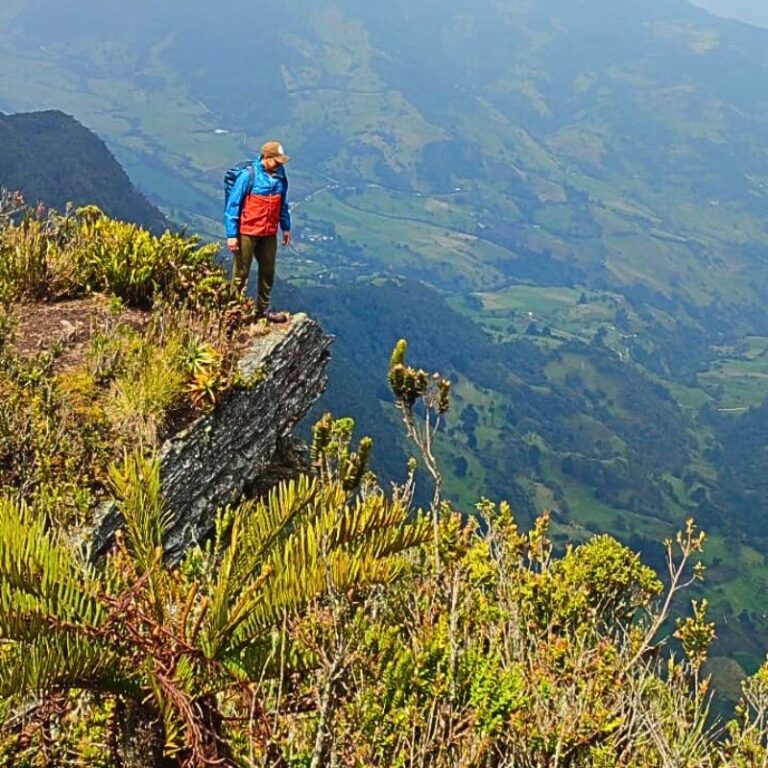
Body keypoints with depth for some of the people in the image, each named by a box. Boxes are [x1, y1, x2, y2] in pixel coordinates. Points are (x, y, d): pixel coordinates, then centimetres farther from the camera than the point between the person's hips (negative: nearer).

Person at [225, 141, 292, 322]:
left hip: (269, 234, 6)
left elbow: (283, 204, 14)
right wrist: (231, 235, -14)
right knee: (241, 274, 2)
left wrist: (286, 227, 17)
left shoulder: (280, 176, 0)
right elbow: (233, 205, -13)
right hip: (247, 233, -6)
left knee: (268, 272, 15)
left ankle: (263, 309, 28)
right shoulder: (248, 175, -16)